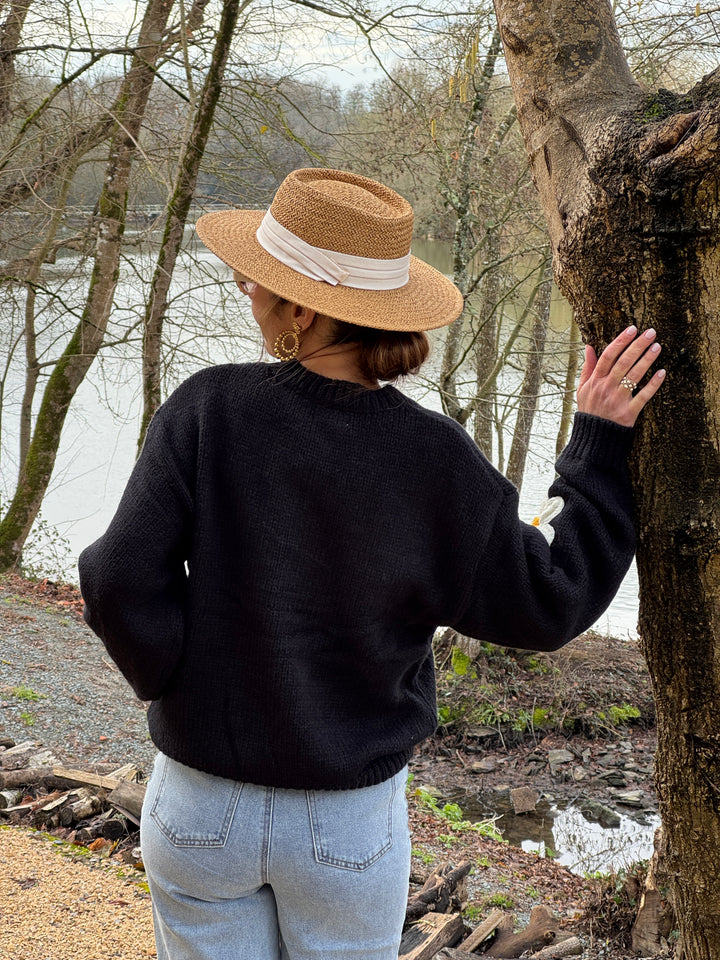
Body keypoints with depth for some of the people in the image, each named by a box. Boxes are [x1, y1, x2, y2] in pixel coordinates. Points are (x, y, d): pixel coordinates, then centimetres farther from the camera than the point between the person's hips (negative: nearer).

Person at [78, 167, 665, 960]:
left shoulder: (209, 411, -17)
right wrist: (600, 445, 1)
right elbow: (548, 605, -6)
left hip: (203, 808, 0)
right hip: (351, 826, 1)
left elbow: (124, 589, -18)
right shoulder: (432, 460, -15)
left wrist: (177, 677, 2)